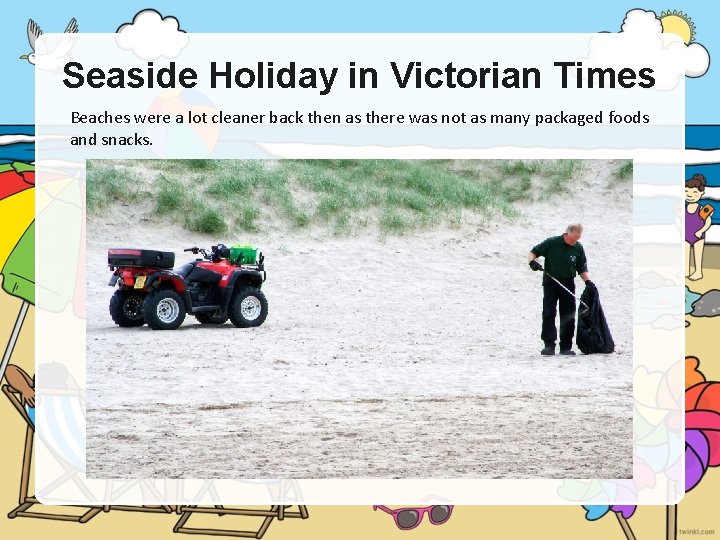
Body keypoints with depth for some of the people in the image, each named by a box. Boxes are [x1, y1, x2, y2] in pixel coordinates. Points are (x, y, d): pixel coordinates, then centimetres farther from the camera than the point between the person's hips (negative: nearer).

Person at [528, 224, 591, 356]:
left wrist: (588, 281, -6)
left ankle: (566, 347, 10)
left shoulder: (578, 248, 1)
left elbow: (582, 269, 9)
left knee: (568, 316, 2)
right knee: (548, 314, -6)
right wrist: (532, 261, -22)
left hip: (568, 284, 2)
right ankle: (549, 345, -3)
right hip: (550, 283, -2)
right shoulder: (552, 243, -9)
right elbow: (533, 252, -2)